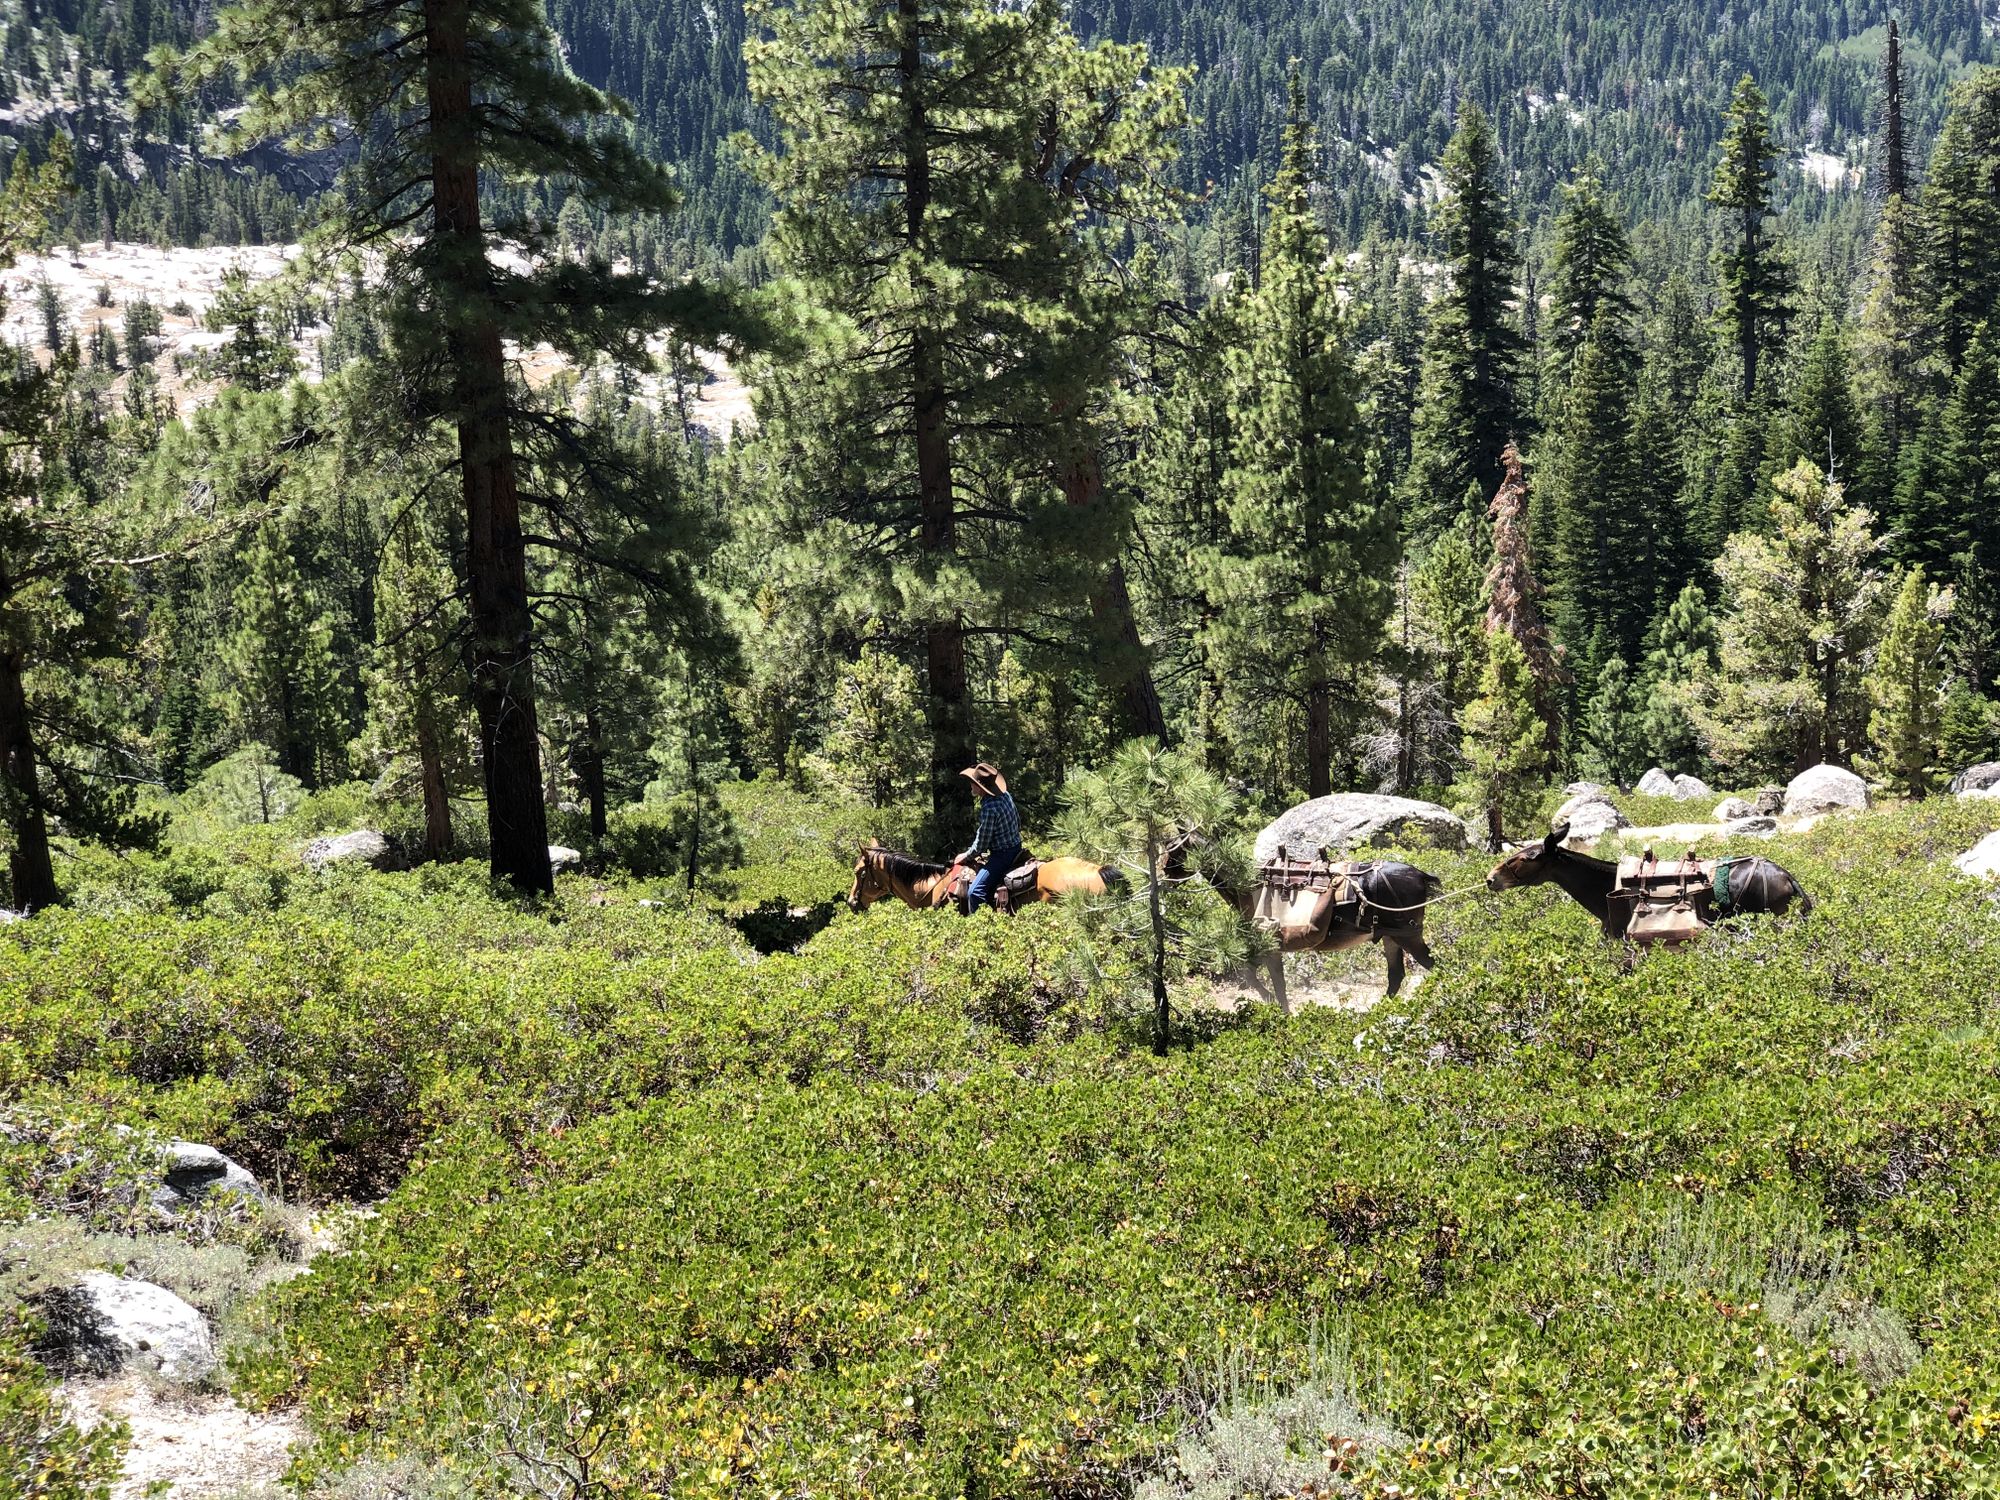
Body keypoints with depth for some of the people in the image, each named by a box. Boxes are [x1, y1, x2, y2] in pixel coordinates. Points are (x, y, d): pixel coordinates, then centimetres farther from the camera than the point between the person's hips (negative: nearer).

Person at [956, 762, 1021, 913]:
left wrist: (967, 856, 1)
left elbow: (981, 843, -17)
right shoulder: (1005, 795, -1)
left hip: (1002, 855, -10)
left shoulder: (989, 809, -27)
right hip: (1016, 847, 10)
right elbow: (1018, 823, 13)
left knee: (976, 891, -16)